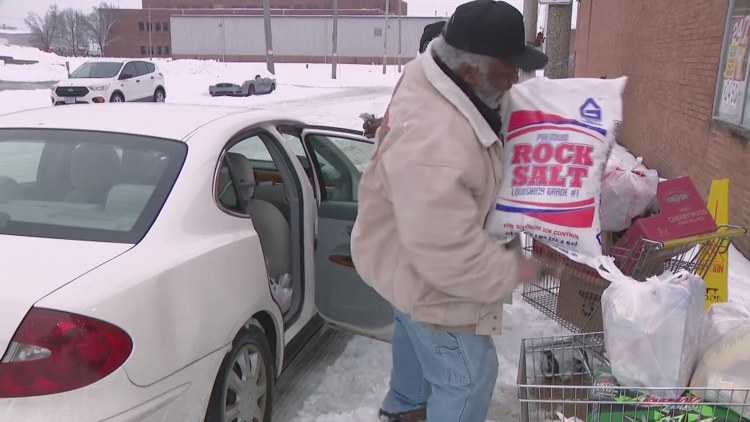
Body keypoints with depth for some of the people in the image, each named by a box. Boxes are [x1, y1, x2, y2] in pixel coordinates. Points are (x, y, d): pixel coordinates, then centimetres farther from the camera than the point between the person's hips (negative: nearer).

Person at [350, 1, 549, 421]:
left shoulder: (429, 78, -12)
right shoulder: (432, 144, -43)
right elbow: (449, 254, -36)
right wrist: (512, 269, -22)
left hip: (412, 254, 10)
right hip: (426, 277, -10)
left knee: (415, 334, 33)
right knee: (469, 374, 8)